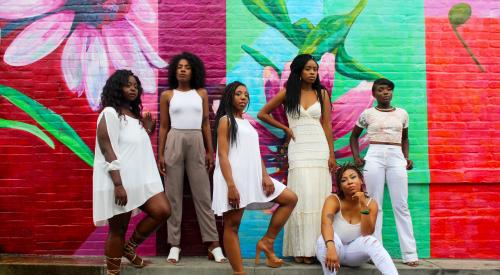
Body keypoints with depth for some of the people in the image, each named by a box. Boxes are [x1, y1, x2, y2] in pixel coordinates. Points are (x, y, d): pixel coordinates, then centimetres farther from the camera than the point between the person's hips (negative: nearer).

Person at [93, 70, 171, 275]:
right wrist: (118, 184, -23)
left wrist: (147, 130, 7)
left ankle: (130, 247, 13)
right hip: (120, 181, -7)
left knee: (163, 211, -6)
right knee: (118, 229, 0)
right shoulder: (110, 114, -10)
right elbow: (108, 151, -17)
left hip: (141, 178, 8)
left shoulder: (135, 114, 15)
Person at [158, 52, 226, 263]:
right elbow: (164, 127, 6)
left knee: (203, 195, 1)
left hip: (197, 143, 1)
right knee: (174, 195, 2)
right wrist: (160, 154, 0)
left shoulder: (201, 93, 9)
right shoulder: (167, 95, 5)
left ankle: (213, 243, 4)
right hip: (174, 143, -1)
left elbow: (206, 124, 10)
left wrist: (210, 151, 6)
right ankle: (174, 244, 8)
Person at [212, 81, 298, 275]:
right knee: (232, 224, -3)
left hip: (252, 176, 8)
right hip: (234, 178, -8)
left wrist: (265, 176, -1)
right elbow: (222, 155, -11)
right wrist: (230, 185, -21)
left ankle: (267, 242, 5)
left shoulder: (247, 123, 21)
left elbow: (256, 154, 16)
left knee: (290, 199, 5)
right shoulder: (225, 120, -1)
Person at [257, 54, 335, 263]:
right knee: (302, 196, -10)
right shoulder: (287, 93, 6)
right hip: (299, 149, -2)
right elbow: (262, 114, 12)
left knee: (319, 197, -2)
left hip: (320, 148, 2)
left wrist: (331, 154, 2)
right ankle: (302, 248, -6)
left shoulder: (322, 93, 10)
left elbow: (327, 125, 8)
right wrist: (286, 128, 6)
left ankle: (318, 247, 4)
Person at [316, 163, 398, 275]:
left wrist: (364, 206, -31)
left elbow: (367, 234, -20)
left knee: (371, 241, -31)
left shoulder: (371, 203, -10)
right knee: (327, 237, -35)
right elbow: (326, 223, -38)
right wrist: (331, 247, -58)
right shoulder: (333, 200, -18)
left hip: (354, 252, 2)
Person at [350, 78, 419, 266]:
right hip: (374, 157, -1)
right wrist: (356, 157, 4)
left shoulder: (402, 113, 12)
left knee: (401, 206, -1)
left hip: (396, 158, 1)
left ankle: (409, 254, 1)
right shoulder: (367, 114, 7)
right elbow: (354, 136, 17)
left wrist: (407, 158, 9)